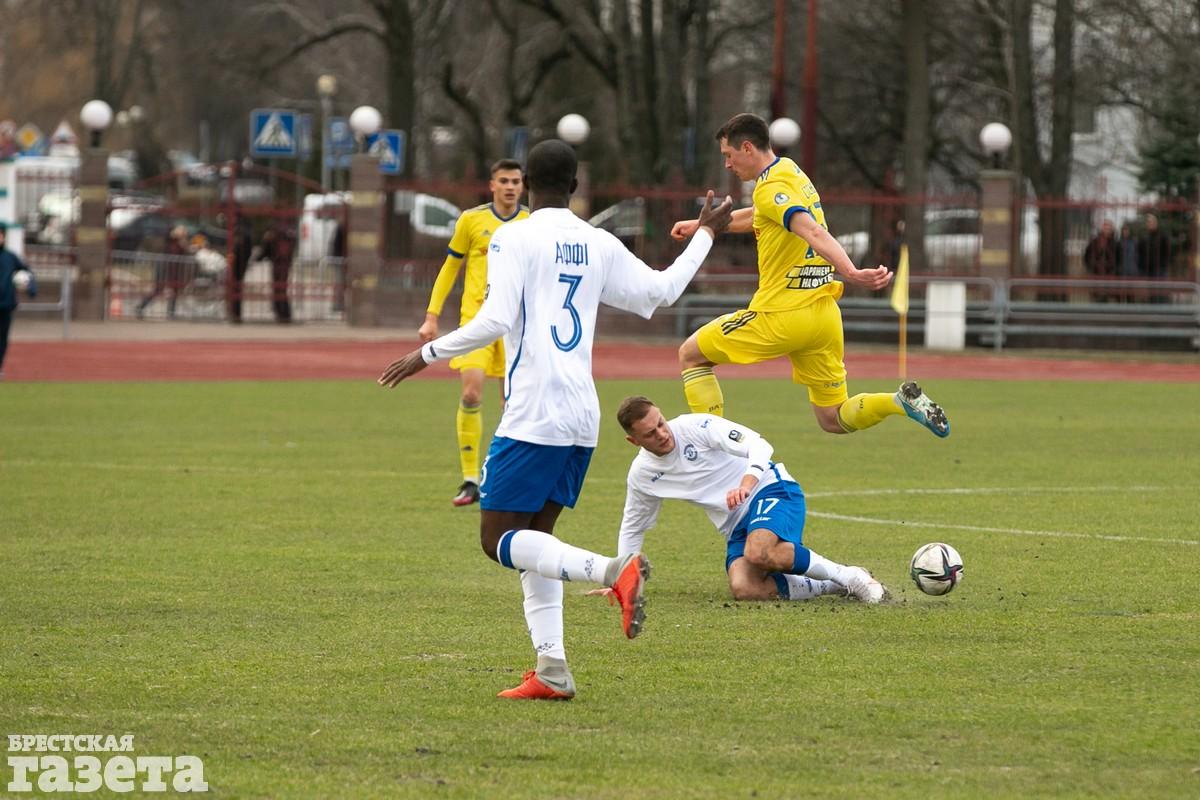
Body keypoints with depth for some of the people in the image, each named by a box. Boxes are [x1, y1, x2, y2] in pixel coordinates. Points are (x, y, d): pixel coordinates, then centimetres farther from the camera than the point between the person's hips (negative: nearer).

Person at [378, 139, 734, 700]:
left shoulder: (513, 239, -7)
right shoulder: (600, 245, 11)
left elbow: (495, 322, -17)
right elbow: (661, 292, 23)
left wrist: (427, 354, -6)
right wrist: (705, 236, 37)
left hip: (533, 417, -7)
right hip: (583, 419, 7)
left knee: (498, 541, -5)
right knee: (533, 538, 14)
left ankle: (612, 571, -26)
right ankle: (551, 670, 3)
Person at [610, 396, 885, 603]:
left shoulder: (695, 426, -11)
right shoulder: (640, 475, 6)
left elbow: (759, 446, -18)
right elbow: (632, 528, 23)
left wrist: (746, 484, -37)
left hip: (772, 489, -5)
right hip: (737, 526, 5)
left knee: (759, 553, -38)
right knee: (743, 589, -27)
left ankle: (848, 575, -20)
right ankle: (832, 586, -11)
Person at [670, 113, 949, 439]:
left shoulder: (771, 188, -13)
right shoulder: (790, 170, 15)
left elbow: (814, 233, -31)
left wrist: (851, 273, -46)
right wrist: (701, 225, 43)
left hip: (782, 314, -8)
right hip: (825, 315, 8)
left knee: (690, 354, 9)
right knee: (833, 420, 13)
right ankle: (901, 401, -9)